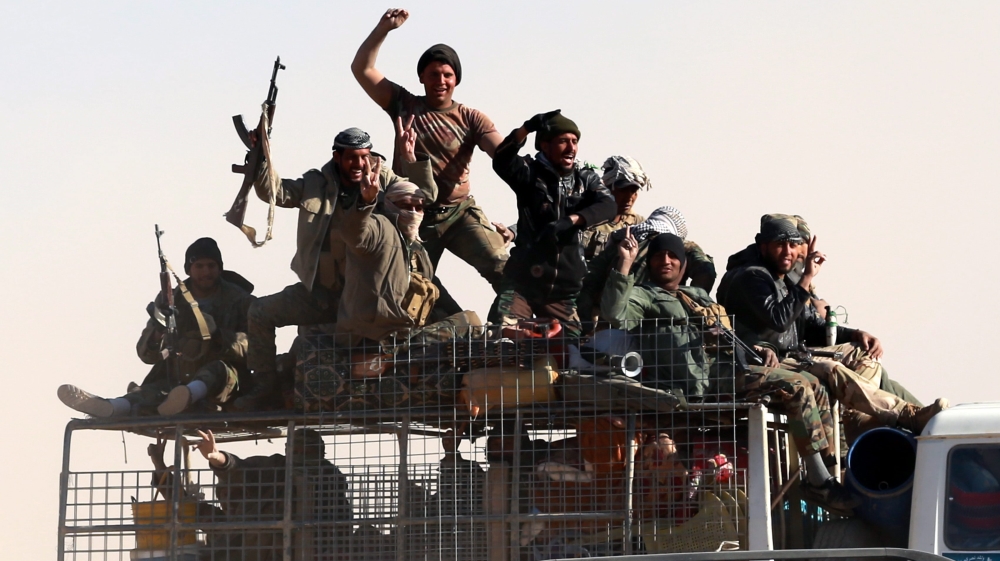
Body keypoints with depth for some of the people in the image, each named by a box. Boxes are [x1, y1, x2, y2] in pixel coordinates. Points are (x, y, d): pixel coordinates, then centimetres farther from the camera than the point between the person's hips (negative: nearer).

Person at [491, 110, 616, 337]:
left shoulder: (586, 179, 8)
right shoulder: (530, 173, 3)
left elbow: (608, 206, -11)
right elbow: (501, 161, -17)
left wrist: (569, 221, -29)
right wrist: (527, 128, -33)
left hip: (563, 289, 2)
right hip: (522, 283, -2)